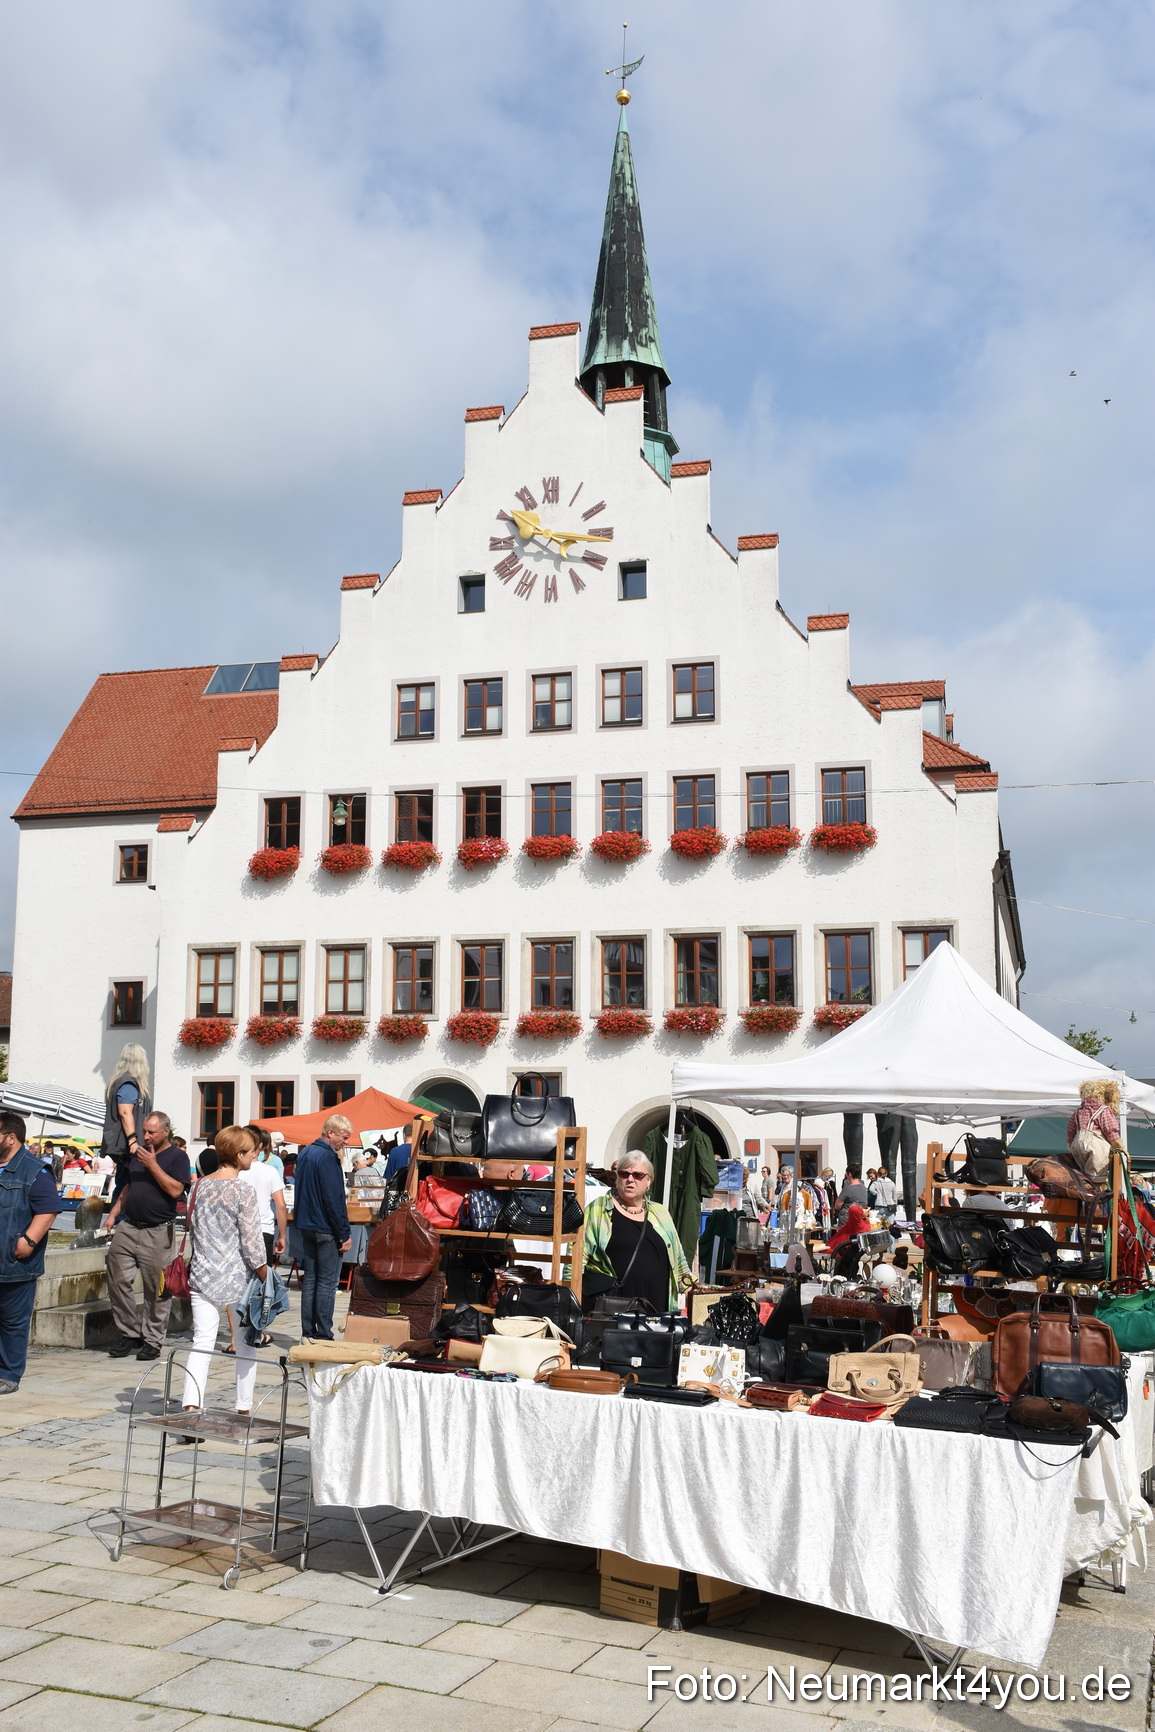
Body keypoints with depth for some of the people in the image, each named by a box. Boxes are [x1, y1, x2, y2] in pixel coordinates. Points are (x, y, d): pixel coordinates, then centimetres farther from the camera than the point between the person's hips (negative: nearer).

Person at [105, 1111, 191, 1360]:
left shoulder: (177, 1157, -2)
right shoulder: (137, 1153, 16)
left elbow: (175, 1190, -15)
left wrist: (153, 1165, -15)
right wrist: (113, 1215, 12)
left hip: (158, 1232, -6)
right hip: (128, 1227, 6)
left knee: (156, 1289, -1)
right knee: (118, 1282, 2)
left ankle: (152, 1341, 8)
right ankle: (129, 1334, 15)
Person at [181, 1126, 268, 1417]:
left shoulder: (200, 1186, 5)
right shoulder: (244, 1191, -14)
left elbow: (192, 1230, 14)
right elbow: (251, 1241, -14)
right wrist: (265, 1277, -4)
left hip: (203, 1276, 4)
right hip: (238, 1279, -4)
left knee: (201, 1344, 3)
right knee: (246, 1345, 12)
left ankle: (191, 1407, -9)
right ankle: (244, 1409, 19)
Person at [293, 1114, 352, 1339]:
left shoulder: (305, 1153, 12)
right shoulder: (328, 1157, -16)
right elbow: (334, 1199, -19)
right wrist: (344, 1234, -15)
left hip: (306, 1226, 9)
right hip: (326, 1228, -9)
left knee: (309, 1279, 12)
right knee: (327, 1281, -3)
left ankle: (308, 1333, 15)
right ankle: (323, 1335, -1)